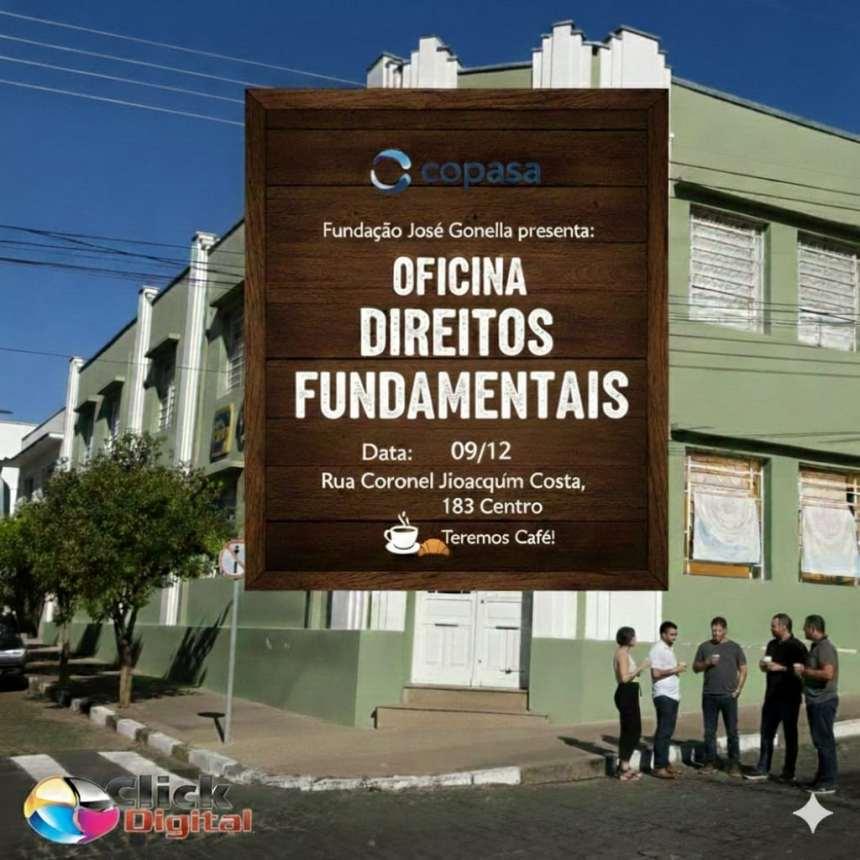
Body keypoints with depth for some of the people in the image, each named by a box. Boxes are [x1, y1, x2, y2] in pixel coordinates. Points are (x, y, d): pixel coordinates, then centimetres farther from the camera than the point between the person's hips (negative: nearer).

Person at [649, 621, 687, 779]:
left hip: (672, 695, 9)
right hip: (663, 695, -9)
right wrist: (674, 670, -15)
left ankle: (665, 763, 18)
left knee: (668, 730, 12)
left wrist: (678, 668, 7)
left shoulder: (669, 649, 18)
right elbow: (656, 673, -20)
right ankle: (659, 766, -7)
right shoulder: (657, 649, -12)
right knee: (664, 731, -9)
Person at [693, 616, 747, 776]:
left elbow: (743, 669, 6)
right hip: (709, 695, 2)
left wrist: (738, 689, -4)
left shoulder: (734, 647, 4)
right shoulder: (704, 647, 8)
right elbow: (695, 667, 11)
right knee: (709, 731, 6)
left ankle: (734, 764, 7)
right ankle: (709, 762, 13)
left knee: (732, 731, 1)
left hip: (729, 696, -2)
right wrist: (707, 663, -8)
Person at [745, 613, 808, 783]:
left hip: (789, 698, -7)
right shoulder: (772, 645, 12)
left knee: (790, 735, 5)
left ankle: (788, 773, 14)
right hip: (772, 696, 7)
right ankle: (763, 770, 15)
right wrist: (763, 665, 1)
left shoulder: (796, 646, -12)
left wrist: (781, 668, -20)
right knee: (766, 733, 9)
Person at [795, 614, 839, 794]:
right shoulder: (816, 646, 15)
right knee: (820, 741, 15)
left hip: (823, 702, -10)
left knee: (825, 741, -4)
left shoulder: (825, 647, -17)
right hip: (816, 701, 10)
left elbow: (827, 673, -28)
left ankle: (828, 783, 2)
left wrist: (804, 671, -17)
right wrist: (803, 671, 11)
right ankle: (822, 778, 23)